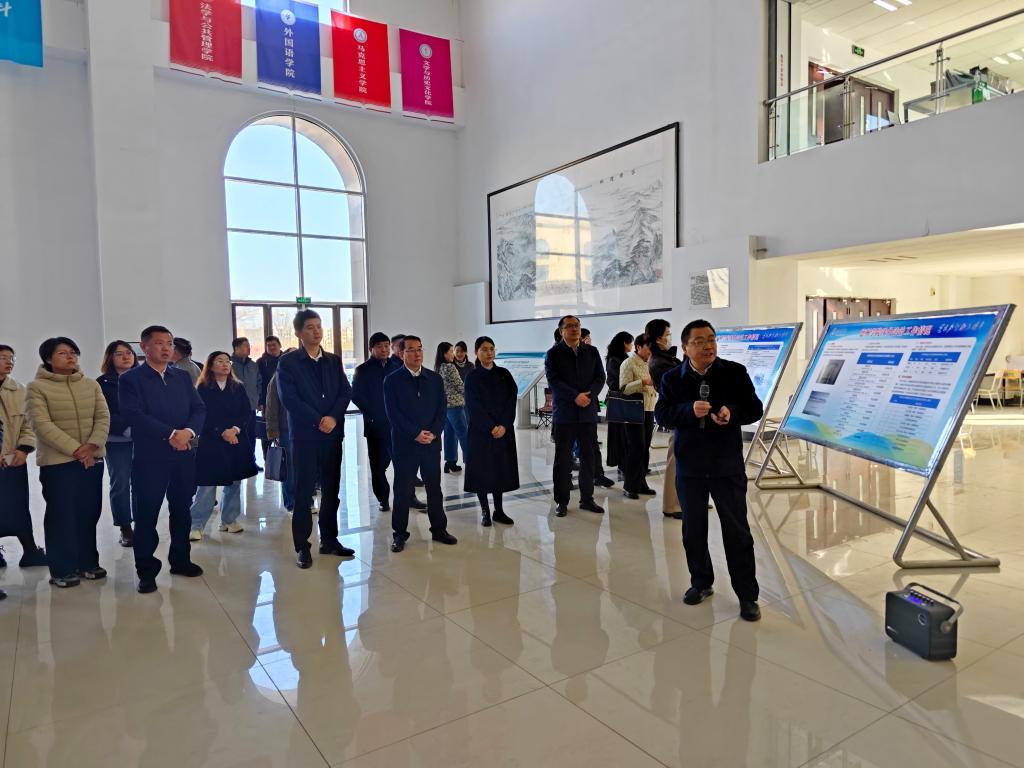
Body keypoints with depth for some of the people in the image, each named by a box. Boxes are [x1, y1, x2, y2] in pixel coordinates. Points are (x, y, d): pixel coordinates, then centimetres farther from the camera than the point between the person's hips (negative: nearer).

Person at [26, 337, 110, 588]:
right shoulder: (37, 387, -4)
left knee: (89, 513, 10)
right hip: (57, 461, -4)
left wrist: (92, 446, -14)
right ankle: (62, 569, 12)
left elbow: (103, 417, 2)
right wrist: (75, 449, -19)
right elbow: (42, 425, -13)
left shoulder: (91, 385, 9)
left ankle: (88, 562, 22)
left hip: (92, 460, 4)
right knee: (61, 515, 1)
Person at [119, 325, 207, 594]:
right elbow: (135, 415, -15)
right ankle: (147, 571, 15)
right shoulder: (130, 379, -3)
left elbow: (199, 409, 4)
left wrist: (188, 432, -16)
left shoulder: (183, 377, 12)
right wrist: (171, 434, -20)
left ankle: (180, 560, 29)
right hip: (149, 457, -4)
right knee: (146, 515, 2)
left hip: (184, 455, 5)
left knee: (182, 511, 14)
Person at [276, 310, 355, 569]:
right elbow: (289, 399, -11)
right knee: (304, 492, 1)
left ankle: (329, 540, 21)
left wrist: (333, 417, -13)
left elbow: (346, 392, 3)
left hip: (333, 433, 4)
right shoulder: (287, 362, -2)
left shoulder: (334, 361, 11)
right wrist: (318, 420, -15)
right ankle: (302, 547, 10)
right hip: (305, 434, -4)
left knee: (331, 490, 10)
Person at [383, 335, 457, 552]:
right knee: (403, 491, 4)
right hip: (404, 444, -3)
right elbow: (393, 413, -8)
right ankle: (400, 534, 16)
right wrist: (415, 434, -14)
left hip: (431, 443, 3)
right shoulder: (392, 380, -2)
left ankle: (439, 529, 23)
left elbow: (442, 408, 5)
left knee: (434, 488, 11)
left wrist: (433, 433, -9)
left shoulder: (435, 379, 8)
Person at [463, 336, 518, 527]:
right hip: (481, 431, -3)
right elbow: (473, 406, -7)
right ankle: (485, 511, 11)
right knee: (482, 470, 1)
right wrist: (491, 427, -15)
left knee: (500, 469, 5)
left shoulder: (504, 374, 7)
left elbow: (512, 400, 0)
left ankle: (499, 510, 14)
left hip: (504, 430, 3)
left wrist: (504, 425, -12)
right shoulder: (472, 377, -2)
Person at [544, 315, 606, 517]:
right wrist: (575, 397, -19)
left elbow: (600, 377, 4)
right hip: (565, 413, -3)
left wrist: (589, 395, -13)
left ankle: (587, 499, 20)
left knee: (588, 457, 9)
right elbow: (553, 381, -10)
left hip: (588, 413, 3)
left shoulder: (592, 352, 10)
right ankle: (561, 501, 12)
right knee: (563, 459, 3)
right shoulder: (553, 354, 0)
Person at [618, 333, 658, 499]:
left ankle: (641, 483, 18)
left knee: (645, 448, 9)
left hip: (649, 410, 7)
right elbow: (624, 388, -15)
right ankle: (629, 486, 3)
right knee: (636, 448, -6)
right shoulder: (629, 364, -6)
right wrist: (644, 382, -25)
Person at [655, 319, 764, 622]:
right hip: (689, 465, 2)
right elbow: (662, 413, -8)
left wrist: (733, 413, -23)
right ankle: (701, 583, 32)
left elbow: (755, 409, -2)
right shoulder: (672, 378, 0)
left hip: (728, 464, -1)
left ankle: (747, 596, 14)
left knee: (737, 531, 3)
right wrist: (690, 410, -26)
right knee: (693, 529, 13)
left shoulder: (735, 372, -3)